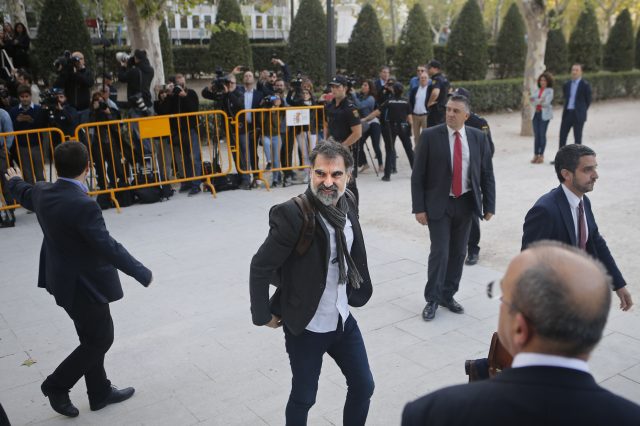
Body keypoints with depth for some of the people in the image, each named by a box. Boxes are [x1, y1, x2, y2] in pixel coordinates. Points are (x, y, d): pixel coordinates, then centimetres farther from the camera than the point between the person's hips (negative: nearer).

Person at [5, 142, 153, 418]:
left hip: (65, 279, 9)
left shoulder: (43, 193, -3)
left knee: (92, 338, 21)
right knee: (100, 339, 11)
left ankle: (100, 392, 33)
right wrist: (142, 274, -19)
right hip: (84, 284, -9)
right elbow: (109, 247, -29)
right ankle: (57, 385, 22)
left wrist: (14, 182, 46)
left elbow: (25, 195, 21)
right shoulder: (83, 206, -30)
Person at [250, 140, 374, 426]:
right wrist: (263, 316, -11)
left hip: (343, 319, 6)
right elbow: (260, 268, -19)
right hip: (306, 327, -6)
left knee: (363, 386, 17)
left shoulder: (348, 202, -4)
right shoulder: (292, 214, -26)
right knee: (304, 397, 12)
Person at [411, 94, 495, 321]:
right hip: (438, 203, -3)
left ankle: (447, 295, 26)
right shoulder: (430, 136, -7)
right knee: (440, 252, -4)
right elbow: (418, 175, -7)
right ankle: (432, 299, 13)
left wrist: (489, 205, 3)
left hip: (465, 203, 3)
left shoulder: (479, 137, 2)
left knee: (458, 252, 10)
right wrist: (419, 208, -11)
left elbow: (487, 174, 7)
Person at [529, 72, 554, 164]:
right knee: (536, 135, 1)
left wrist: (536, 101, -8)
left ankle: (541, 155, -1)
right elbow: (532, 102, 4)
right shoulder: (535, 91, 16)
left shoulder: (550, 91, 3)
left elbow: (546, 102, -8)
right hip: (536, 114, 4)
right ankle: (536, 155, 4)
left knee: (542, 134, -6)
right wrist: (540, 101, -12)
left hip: (544, 114, -4)